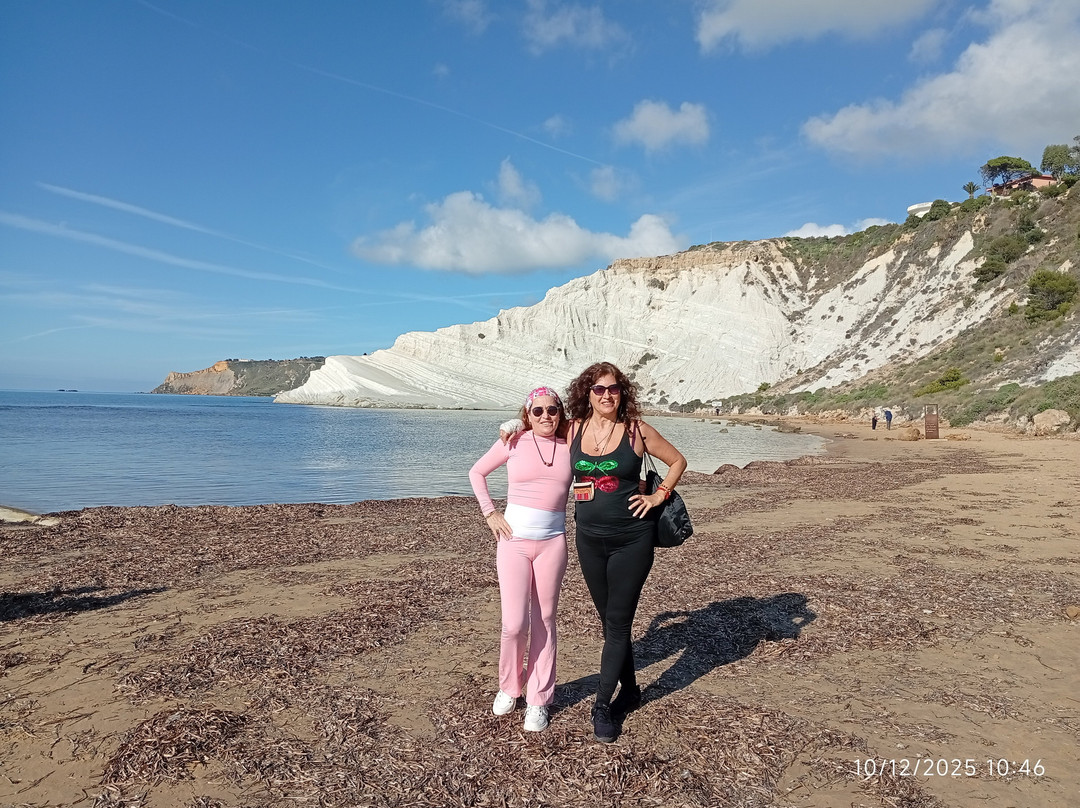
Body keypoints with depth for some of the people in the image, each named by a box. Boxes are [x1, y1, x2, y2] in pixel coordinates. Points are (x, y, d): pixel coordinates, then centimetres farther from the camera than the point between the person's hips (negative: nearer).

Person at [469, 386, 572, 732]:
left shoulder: (570, 446, 3)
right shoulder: (514, 442, -1)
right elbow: (476, 472, 10)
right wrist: (490, 513, 3)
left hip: (552, 542, 1)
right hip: (514, 540, -1)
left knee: (544, 622, 8)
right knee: (514, 624, -4)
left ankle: (538, 699, 22)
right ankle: (509, 687, 24)